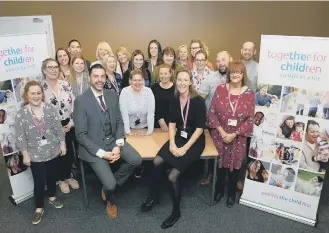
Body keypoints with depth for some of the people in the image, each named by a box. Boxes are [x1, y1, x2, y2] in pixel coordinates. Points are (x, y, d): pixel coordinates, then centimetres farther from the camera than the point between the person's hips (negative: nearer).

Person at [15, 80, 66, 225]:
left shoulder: (50, 109, -5)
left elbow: (58, 128, 1)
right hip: (35, 155, -2)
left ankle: (52, 197, 45)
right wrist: (25, 155, -7)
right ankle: (39, 208, 24)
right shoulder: (21, 114, -10)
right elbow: (20, 137, -7)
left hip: (53, 151, 2)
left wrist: (62, 144, 1)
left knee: (52, 176, 20)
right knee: (39, 181, 4)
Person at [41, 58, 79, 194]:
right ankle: (61, 179, 33)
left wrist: (71, 123, -8)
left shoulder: (66, 85, -1)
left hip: (68, 125, 3)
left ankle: (68, 176, 36)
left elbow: (74, 105, 0)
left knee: (70, 152, 13)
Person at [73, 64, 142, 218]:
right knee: (110, 184, -16)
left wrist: (118, 146, -11)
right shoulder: (81, 101, -14)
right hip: (93, 145, -5)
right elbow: (81, 135, -13)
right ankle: (110, 200, 24)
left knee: (136, 160, -18)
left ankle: (109, 185, 9)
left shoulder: (113, 96, 2)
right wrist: (102, 153, -19)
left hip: (113, 140, 5)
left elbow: (119, 123, 5)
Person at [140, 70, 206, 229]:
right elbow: (172, 123, 5)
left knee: (173, 176, -17)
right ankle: (153, 195, 7)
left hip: (195, 141, -5)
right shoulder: (175, 100, 3)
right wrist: (172, 144, -10)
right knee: (157, 162, -20)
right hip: (179, 137, 5)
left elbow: (199, 129, -14)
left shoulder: (198, 101, -14)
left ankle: (176, 212, 8)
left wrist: (185, 148, -18)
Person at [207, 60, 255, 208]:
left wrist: (234, 134, -14)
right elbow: (211, 112, -6)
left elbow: (250, 119, -5)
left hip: (238, 138, 0)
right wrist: (222, 132, -14)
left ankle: (231, 194, 34)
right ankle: (219, 190, 36)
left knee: (234, 165, 12)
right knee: (220, 164, 13)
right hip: (219, 135, 0)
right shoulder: (220, 89, -5)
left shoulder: (249, 94, -5)